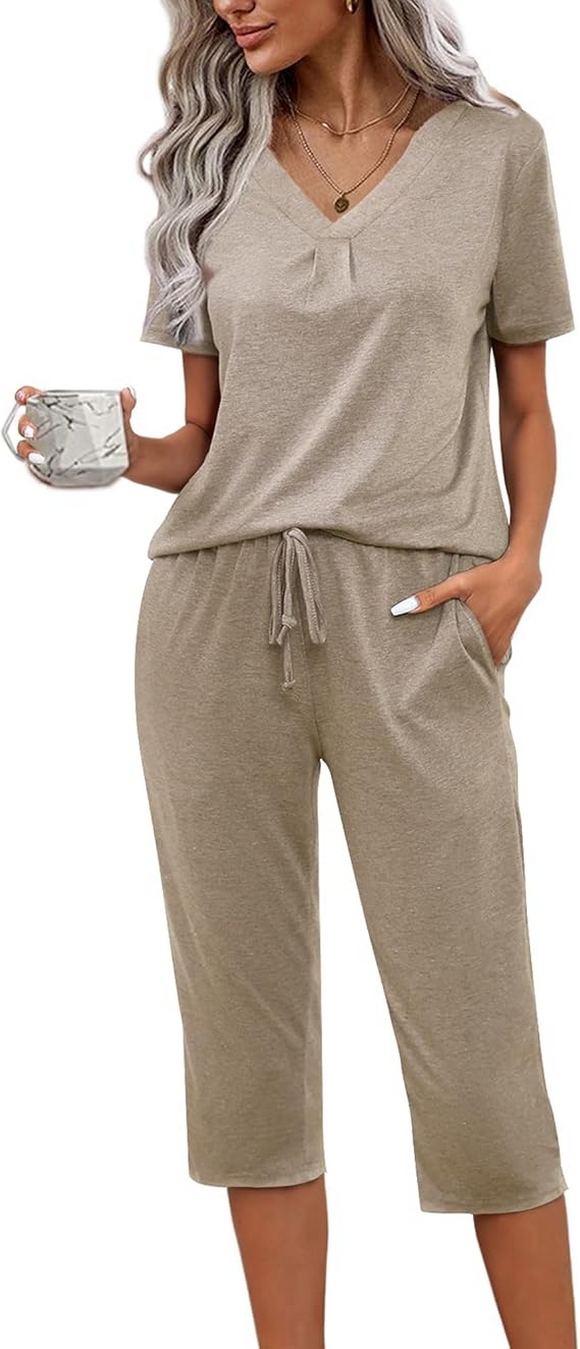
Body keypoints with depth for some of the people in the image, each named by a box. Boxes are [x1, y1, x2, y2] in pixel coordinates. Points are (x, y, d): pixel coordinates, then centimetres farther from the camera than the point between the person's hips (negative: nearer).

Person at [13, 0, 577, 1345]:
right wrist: (122, 451, -8)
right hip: (217, 612, 3)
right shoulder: (214, 163, 14)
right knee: (248, 1019, 4)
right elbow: (203, 438, 13)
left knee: (469, 1019, -3)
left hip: (413, 616, -2)